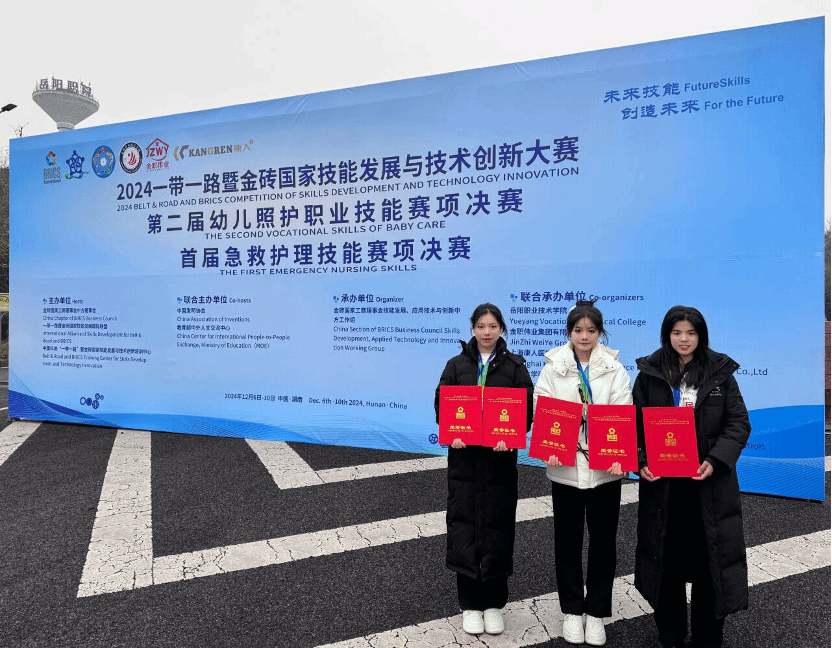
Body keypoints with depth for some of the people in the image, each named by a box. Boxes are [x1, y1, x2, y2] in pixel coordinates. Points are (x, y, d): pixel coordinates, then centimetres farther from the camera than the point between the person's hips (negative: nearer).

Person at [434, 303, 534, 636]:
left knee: (497, 526, 6)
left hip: (500, 456, -1)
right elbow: (441, 404, 3)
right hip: (464, 455, 1)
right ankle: (470, 603, 18)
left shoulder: (514, 366, 4)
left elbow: (526, 408, -1)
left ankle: (494, 603, 22)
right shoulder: (457, 365, 7)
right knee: (464, 524, 3)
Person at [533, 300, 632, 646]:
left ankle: (596, 613, 29)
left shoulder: (614, 369, 1)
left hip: (605, 468, 1)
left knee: (603, 540, 11)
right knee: (568, 539, 11)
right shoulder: (553, 368, 0)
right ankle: (572, 611, 29)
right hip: (565, 467, 0)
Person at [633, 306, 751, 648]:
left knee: (710, 558, 6)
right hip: (662, 482, 0)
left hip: (709, 482, 0)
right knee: (666, 558, 10)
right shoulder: (649, 373, 2)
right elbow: (635, 424, 3)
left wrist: (716, 460, -15)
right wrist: (642, 462, -12)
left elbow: (739, 423, 0)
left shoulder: (720, 373, 2)